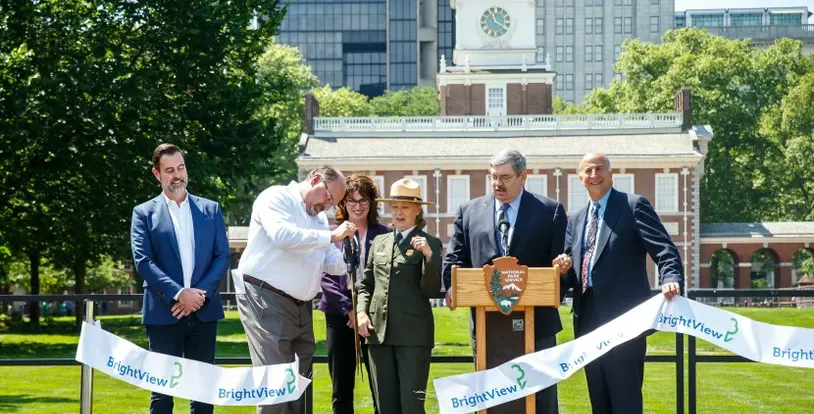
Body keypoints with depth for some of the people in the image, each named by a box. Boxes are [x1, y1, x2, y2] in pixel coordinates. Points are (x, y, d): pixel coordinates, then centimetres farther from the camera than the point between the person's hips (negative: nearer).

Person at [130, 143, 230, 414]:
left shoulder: (211, 209, 10)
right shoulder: (144, 213, 4)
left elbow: (223, 256, 4)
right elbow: (143, 261, -7)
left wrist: (200, 293, -11)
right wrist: (178, 294, -17)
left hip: (203, 312, 2)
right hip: (163, 314, -2)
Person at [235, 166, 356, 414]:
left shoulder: (319, 217, 19)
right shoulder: (276, 198, -6)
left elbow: (331, 261, 16)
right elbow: (283, 235, -25)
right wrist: (332, 236, -21)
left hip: (300, 306, 9)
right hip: (266, 300, -9)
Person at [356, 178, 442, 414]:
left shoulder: (429, 244, 0)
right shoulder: (379, 242, 15)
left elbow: (432, 290, -8)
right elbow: (366, 284, 20)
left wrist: (428, 256, -21)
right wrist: (362, 311, 3)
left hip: (413, 334, -5)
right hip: (379, 332, 5)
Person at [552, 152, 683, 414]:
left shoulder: (634, 206, -1)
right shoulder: (576, 221, 19)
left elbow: (664, 248, -12)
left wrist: (671, 279, -31)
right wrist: (564, 268, -4)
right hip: (589, 321, 7)